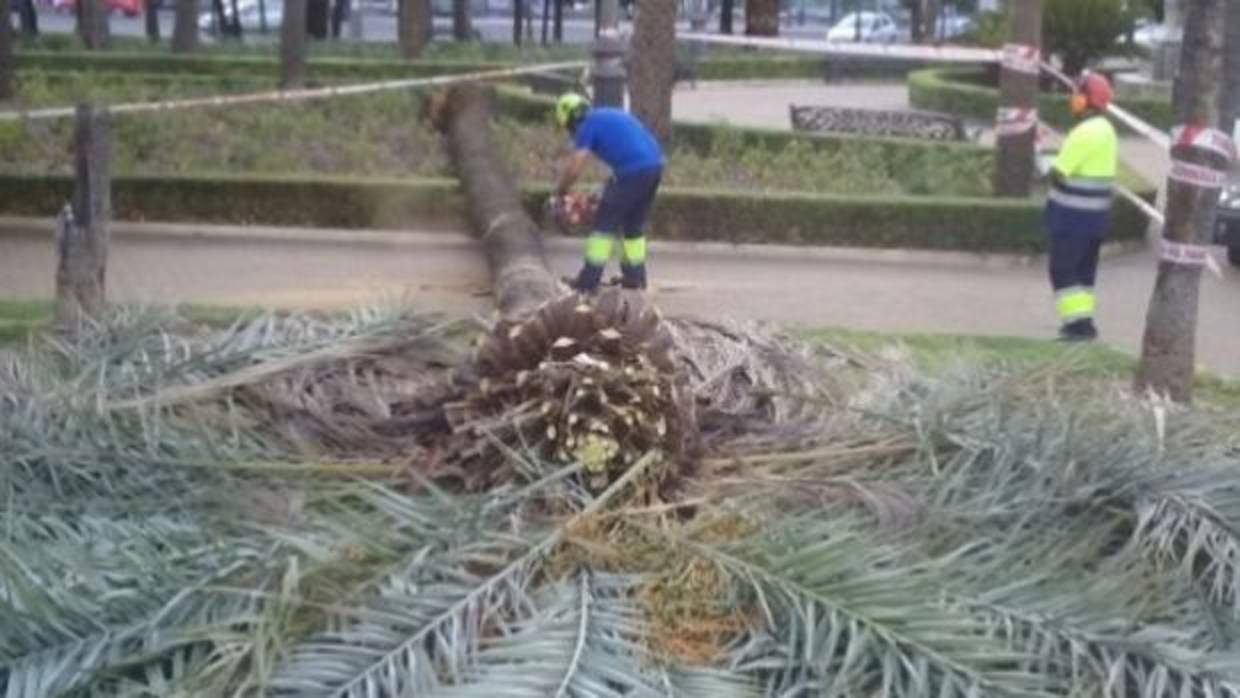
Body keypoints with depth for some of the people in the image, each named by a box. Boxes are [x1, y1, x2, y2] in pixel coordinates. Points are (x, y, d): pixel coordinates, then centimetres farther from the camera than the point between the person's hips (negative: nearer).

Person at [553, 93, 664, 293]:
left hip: (632, 171, -8)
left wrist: (559, 192, 9)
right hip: (655, 165, 8)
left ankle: (589, 281, 1)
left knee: (605, 222, 1)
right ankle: (635, 276, 26)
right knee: (634, 224, 21)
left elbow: (574, 169, -7)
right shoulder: (611, 115, 26)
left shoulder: (587, 125, 0)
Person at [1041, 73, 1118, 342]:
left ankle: (1078, 322, -8)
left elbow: (1058, 173, -20)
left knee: (1062, 269, -4)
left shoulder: (1086, 132, -20)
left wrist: (1053, 171, 1)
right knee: (1084, 269, 16)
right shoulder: (1106, 129, 11)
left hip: (1073, 213, -9)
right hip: (1096, 211, 9)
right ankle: (1082, 319, 21)